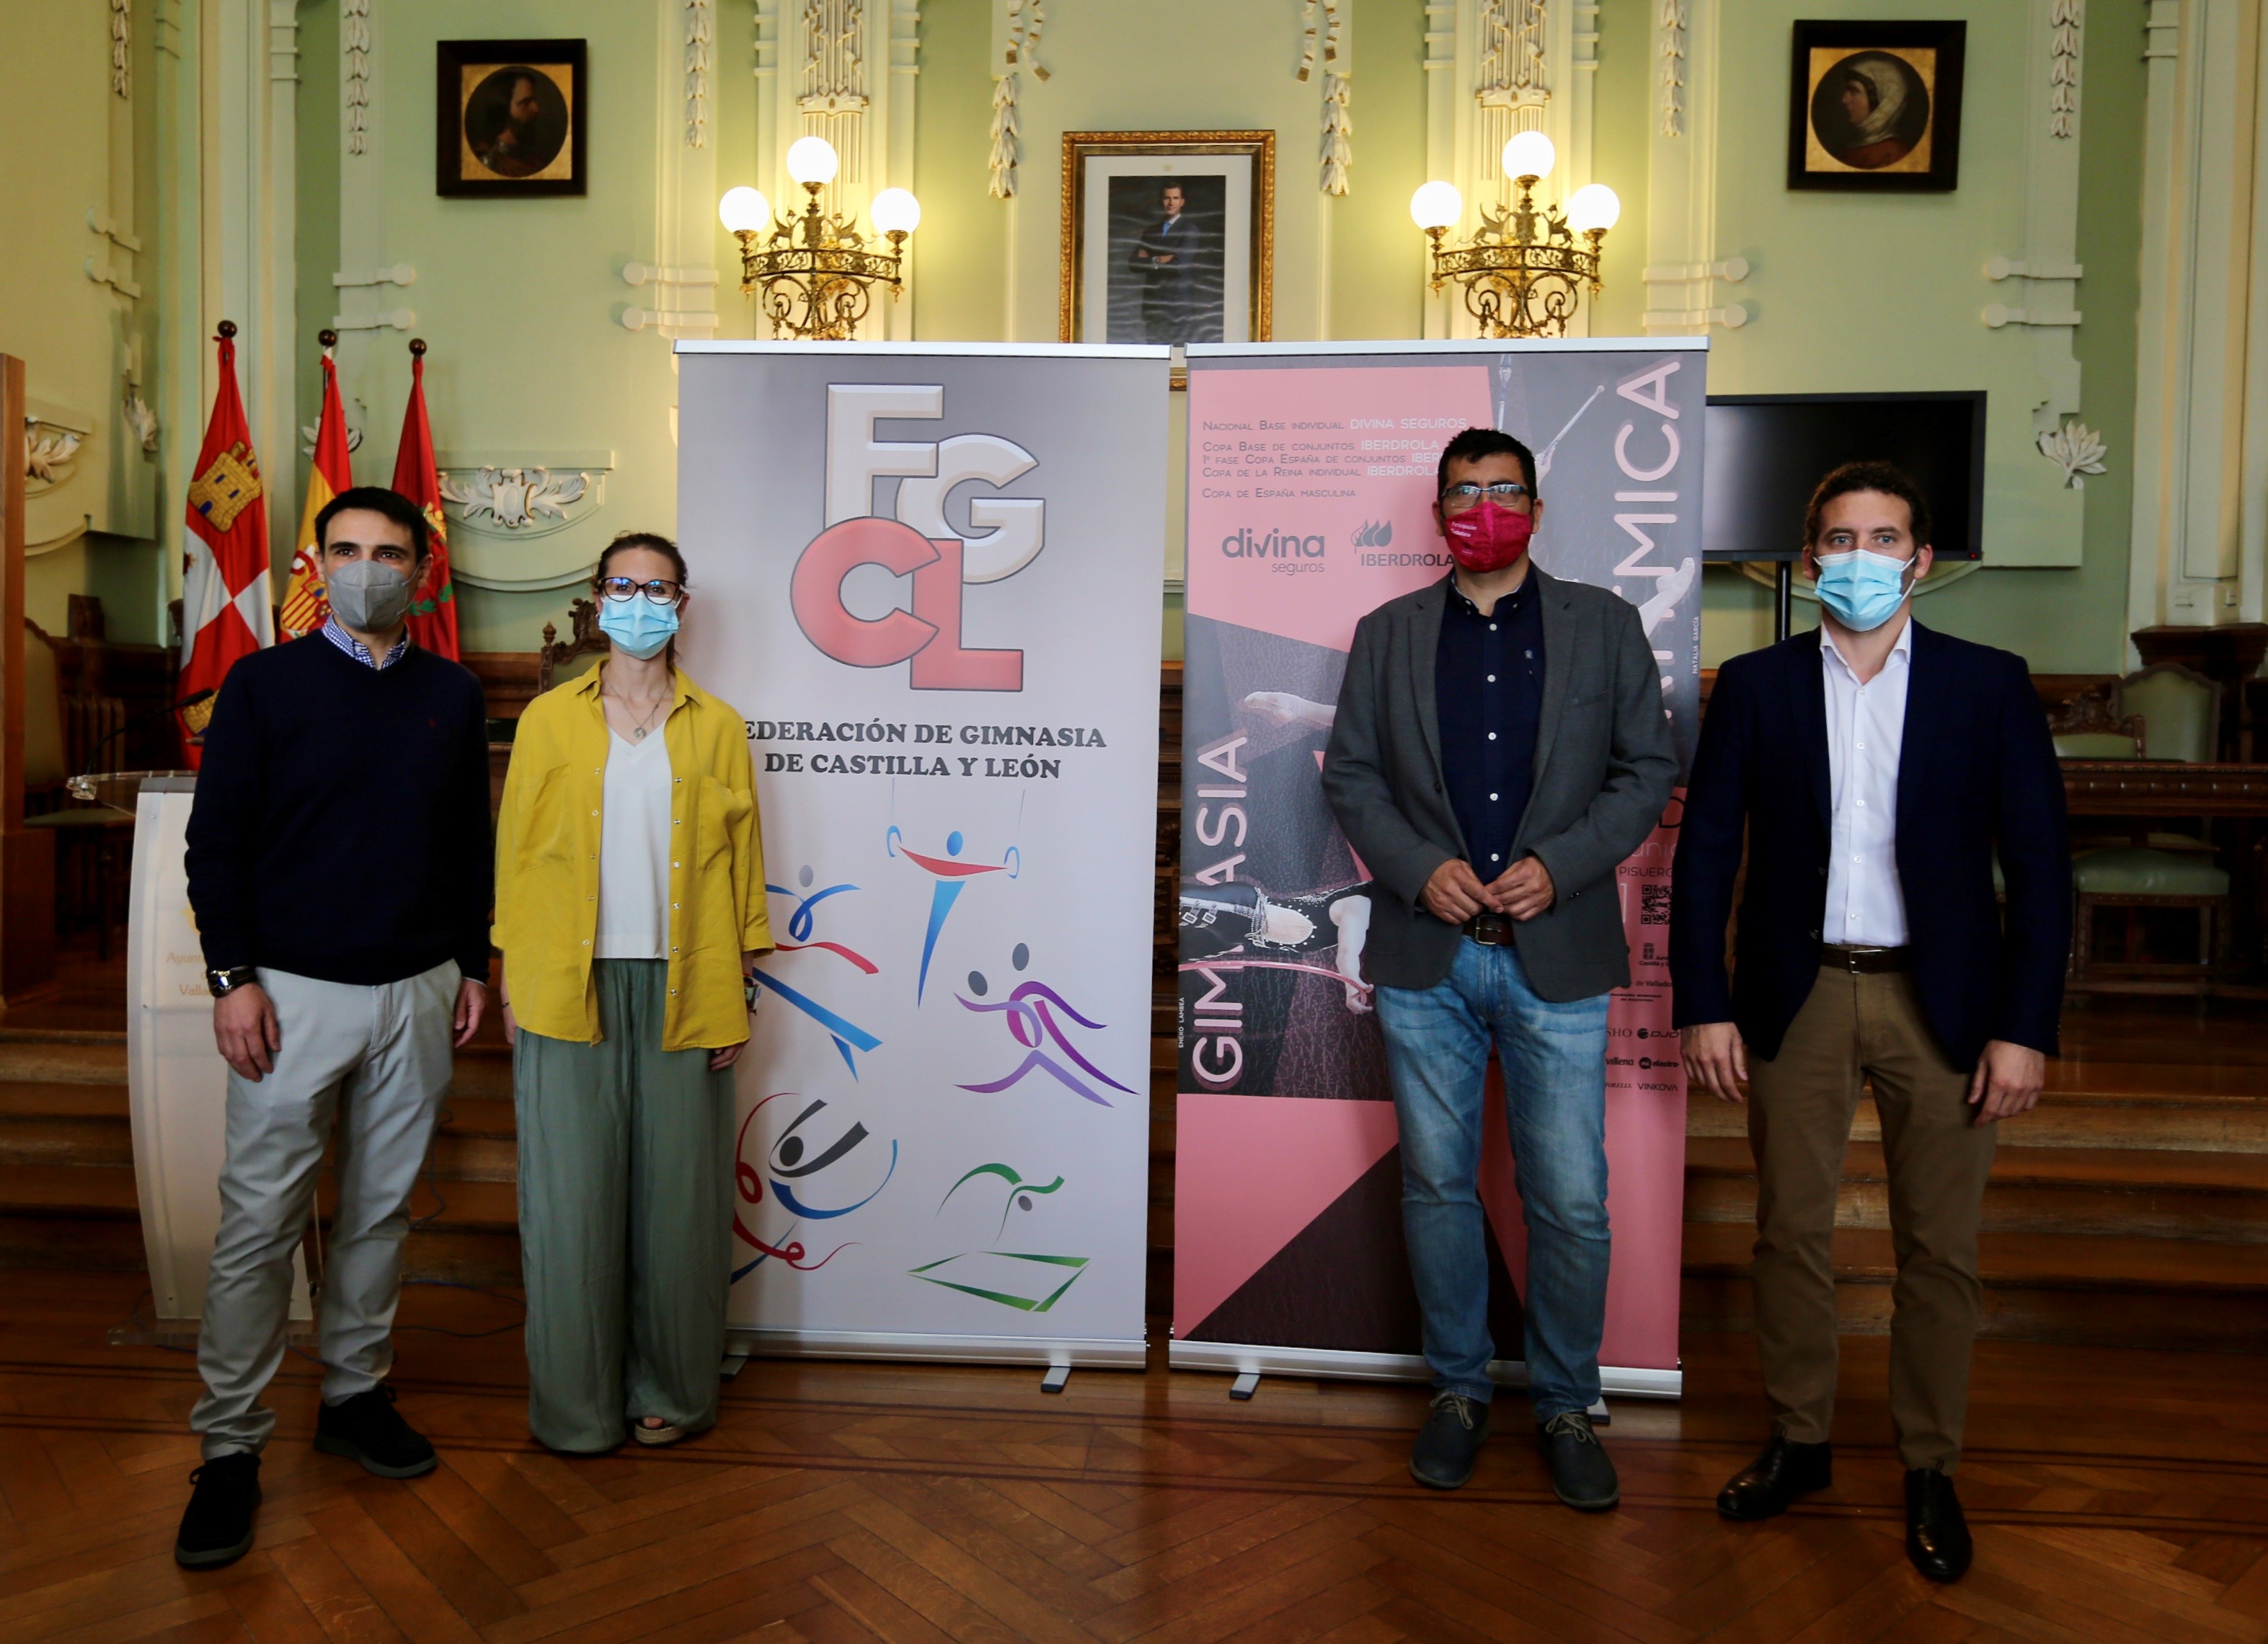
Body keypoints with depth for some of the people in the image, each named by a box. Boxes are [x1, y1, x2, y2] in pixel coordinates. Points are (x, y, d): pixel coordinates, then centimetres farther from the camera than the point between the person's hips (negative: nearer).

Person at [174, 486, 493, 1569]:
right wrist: (231, 976, -8)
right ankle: (229, 1446, 12)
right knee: (259, 1219, 0)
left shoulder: (453, 696, 7)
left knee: (381, 1207, 12)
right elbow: (215, 838, -2)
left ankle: (354, 1394, 27)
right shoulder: (265, 684, -1)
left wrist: (473, 964, 9)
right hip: (293, 991, -3)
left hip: (418, 992, 3)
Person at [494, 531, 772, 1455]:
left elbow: (741, 863, 7)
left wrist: (737, 992, 2)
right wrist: (511, 984, 2)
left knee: (678, 1194, 5)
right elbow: (515, 853, 7)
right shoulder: (549, 720, 8)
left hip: (682, 992, 0)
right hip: (569, 987, 0)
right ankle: (575, 1404, 18)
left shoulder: (717, 727, 8)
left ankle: (671, 1393, 21)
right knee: (570, 1196, 3)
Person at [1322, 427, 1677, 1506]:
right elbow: (1349, 773, 7)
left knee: (1571, 1200, 2)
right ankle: (1459, 1388, 28)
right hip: (1425, 955, 1)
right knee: (1436, 1184, 10)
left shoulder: (1604, 625, 7)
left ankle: (1565, 1405, 23)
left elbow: (1648, 768, 3)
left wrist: (1558, 865, -11)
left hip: (1556, 953, -1)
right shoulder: (1386, 634, 10)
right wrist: (1419, 870, -10)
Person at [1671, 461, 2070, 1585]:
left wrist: (2025, 1027, -7)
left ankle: (1930, 1470, 27)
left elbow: (2038, 868, -1)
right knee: (1789, 1234, 10)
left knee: (1938, 1249, 9)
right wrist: (1705, 1006, -5)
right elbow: (1706, 853, 1)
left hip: (1940, 1000, 0)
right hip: (1797, 997, 1)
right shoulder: (1755, 686, 2)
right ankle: (1799, 1442, 29)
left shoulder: (1990, 685, 0)